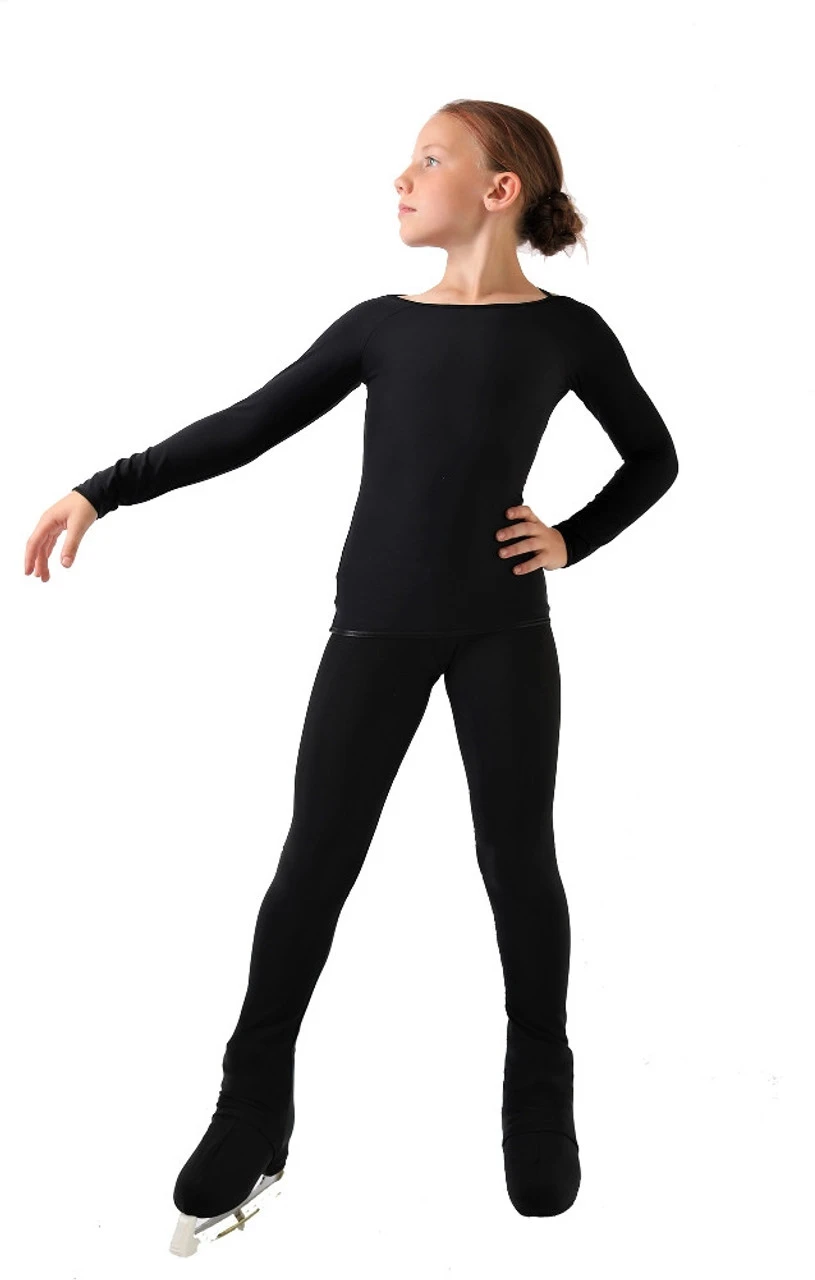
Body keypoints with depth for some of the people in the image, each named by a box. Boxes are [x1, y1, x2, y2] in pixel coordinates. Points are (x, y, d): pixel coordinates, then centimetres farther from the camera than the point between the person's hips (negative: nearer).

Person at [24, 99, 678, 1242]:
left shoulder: (565, 330, 3)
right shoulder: (381, 323, 7)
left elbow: (652, 458, 15)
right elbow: (247, 428, 6)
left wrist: (571, 543, 2)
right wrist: (101, 491, 1)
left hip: (503, 627, -1)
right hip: (376, 627, 1)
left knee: (518, 857, 5)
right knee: (315, 858, 1)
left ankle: (539, 1095, 24)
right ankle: (254, 1104, 14)